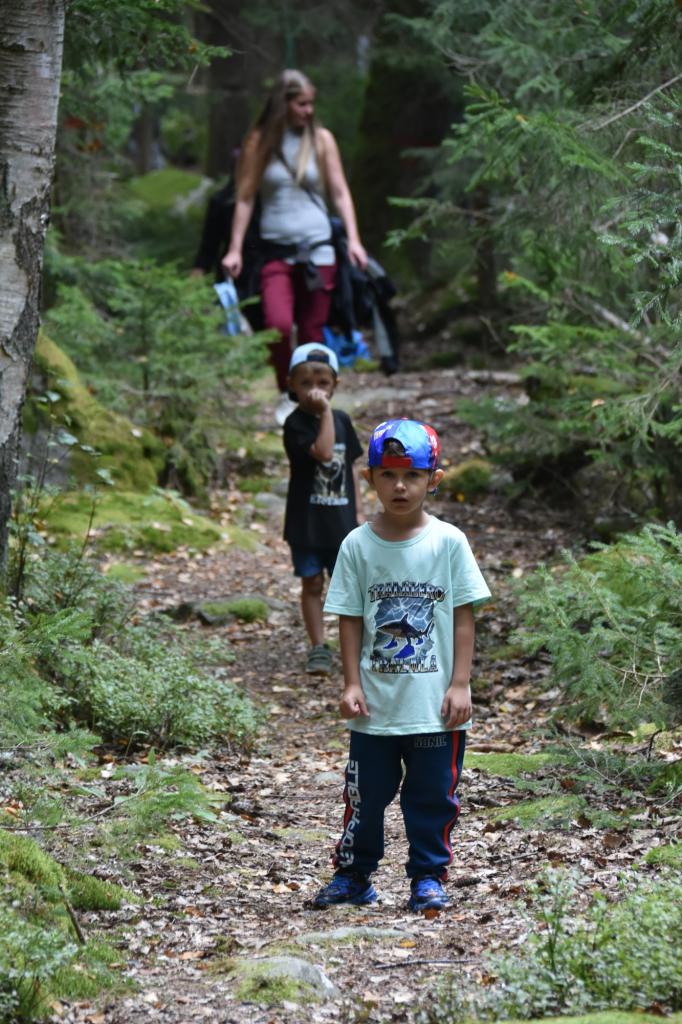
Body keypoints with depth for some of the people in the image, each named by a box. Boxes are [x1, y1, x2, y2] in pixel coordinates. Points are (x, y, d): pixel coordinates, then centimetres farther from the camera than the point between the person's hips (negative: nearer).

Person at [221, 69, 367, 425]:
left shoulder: (321, 139, 6)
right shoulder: (259, 142, 3)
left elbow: (340, 192, 7)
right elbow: (245, 198, 5)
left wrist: (353, 239, -3)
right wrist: (235, 249, 1)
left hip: (317, 248, 1)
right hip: (276, 249, -1)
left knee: (312, 333, 2)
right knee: (278, 325, -19)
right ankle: (286, 394, 3)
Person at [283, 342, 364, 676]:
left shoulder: (342, 421, 5)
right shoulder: (296, 424, -12)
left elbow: (350, 467, 11)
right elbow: (323, 452, -27)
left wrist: (358, 512, 9)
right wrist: (325, 411, -25)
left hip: (341, 520, 4)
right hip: (307, 520, -4)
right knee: (312, 584, 4)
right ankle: (319, 649, 12)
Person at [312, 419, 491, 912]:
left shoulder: (449, 542, -4)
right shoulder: (358, 546, -2)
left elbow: (464, 616, -2)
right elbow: (350, 620, 2)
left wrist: (460, 684, -7)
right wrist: (352, 683, -5)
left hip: (436, 705, -1)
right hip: (375, 705, 1)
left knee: (433, 796, 7)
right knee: (366, 795, 10)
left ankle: (429, 876, 21)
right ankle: (353, 874, 24)